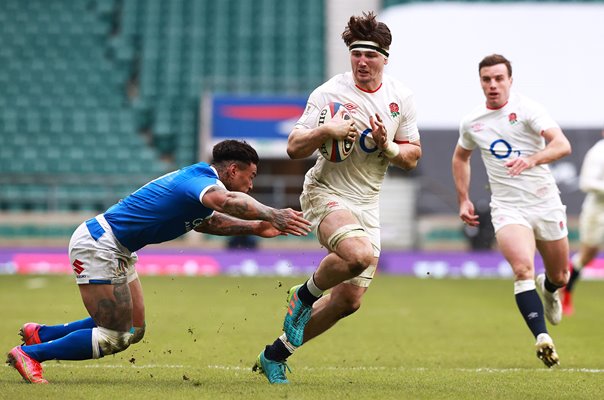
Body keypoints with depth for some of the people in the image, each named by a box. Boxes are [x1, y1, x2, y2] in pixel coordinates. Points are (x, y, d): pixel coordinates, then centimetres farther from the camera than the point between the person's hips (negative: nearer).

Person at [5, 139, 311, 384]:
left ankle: (41, 333, 25)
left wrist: (254, 227, 20)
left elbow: (208, 221, 30)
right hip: (98, 246, -11)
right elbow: (225, 200, -44)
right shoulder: (202, 179, -20)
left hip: (117, 251, 11)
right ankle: (30, 353, 2)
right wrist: (271, 215, -44)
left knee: (133, 329, 15)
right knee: (114, 338, -8)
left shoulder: (198, 179, 11)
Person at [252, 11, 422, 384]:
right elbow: (294, 148, -9)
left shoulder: (401, 97, 2)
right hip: (327, 192, -5)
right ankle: (304, 296, -5)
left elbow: (413, 157, 8)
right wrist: (325, 131, -27)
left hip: (367, 204, 6)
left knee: (349, 301, 3)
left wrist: (387, 146, -13)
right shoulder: (329, 93, -11)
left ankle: (276, 354, 21)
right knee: (360, 255, -36)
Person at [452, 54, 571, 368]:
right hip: (507, 208, 1)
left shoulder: (527, 109, -10)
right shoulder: (471, 123, 3)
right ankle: (542, 338, -29)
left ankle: (548, 288, 52)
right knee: (522, 269, -25)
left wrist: (532, 159, -41)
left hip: (546, 204, -1)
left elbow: (562, 145, -23)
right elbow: (460, 158, 25)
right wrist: (463, 199, 17)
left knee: (560, 277, 14)